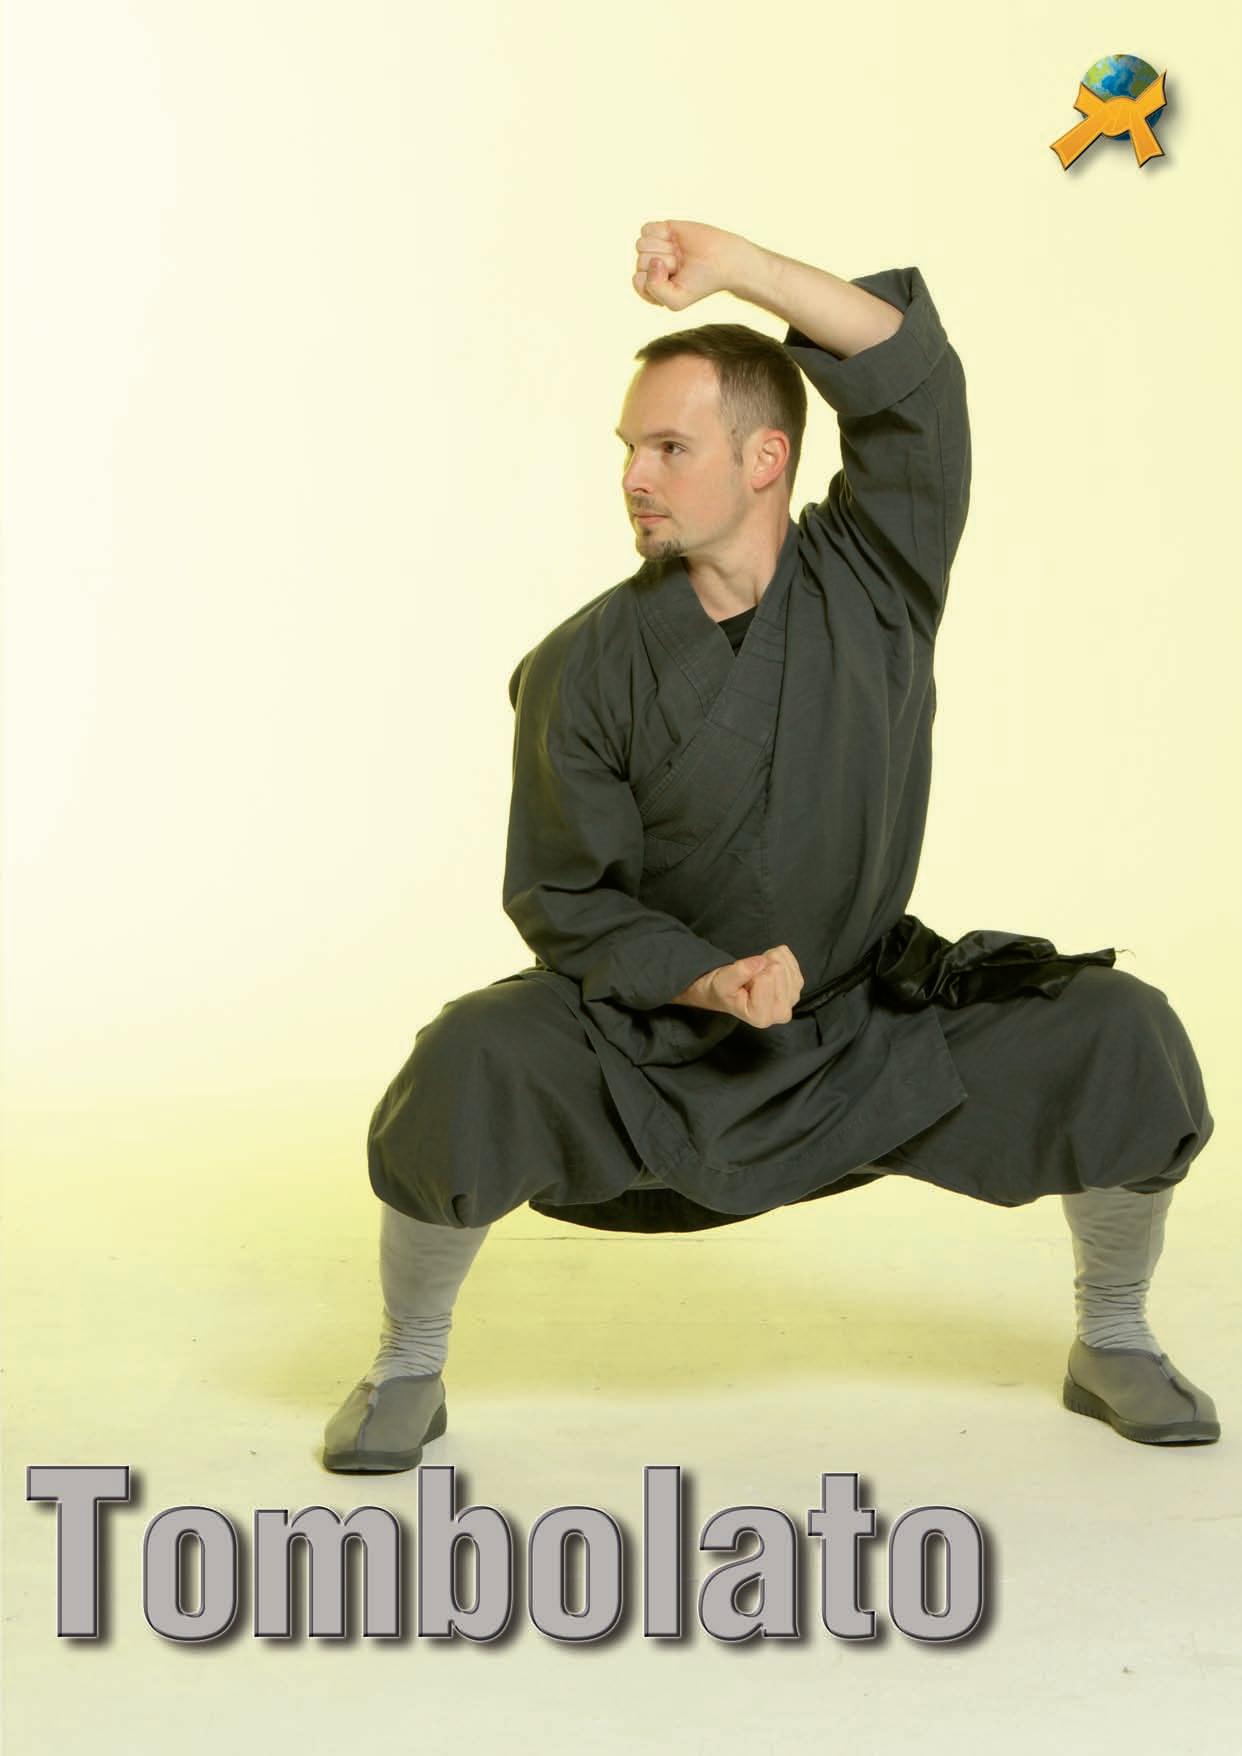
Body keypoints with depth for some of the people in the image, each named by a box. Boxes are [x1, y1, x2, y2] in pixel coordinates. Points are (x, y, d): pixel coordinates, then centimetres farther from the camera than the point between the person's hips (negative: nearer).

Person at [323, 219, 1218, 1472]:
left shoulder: (873, 576, -8)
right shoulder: (587, 666, -13)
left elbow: (914, 372, -21)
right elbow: (564, 902, -9)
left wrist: (737, 265, -33)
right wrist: (716, 983, -25)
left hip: (875, 1027, 2)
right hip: (655, 1025, -1)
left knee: (1119, 1040, -18)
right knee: (466, 1072, -30)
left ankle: (1110, 1343, 9)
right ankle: (407, 1371, -4)